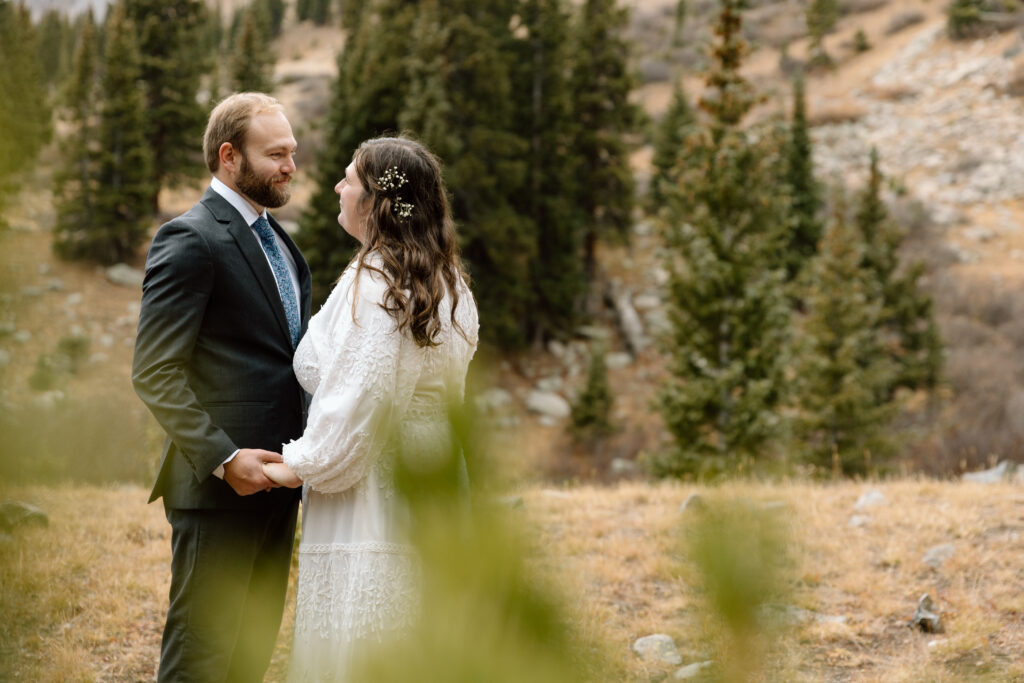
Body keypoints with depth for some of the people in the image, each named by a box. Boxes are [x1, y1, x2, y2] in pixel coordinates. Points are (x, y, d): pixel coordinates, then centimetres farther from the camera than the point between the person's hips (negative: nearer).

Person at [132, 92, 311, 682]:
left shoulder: (279, 241, 17)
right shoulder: (190, 240, -12)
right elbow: (155, 373, -17)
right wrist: (224, 458, -23)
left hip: (276, 479, 9)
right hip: (220, 485, -9)